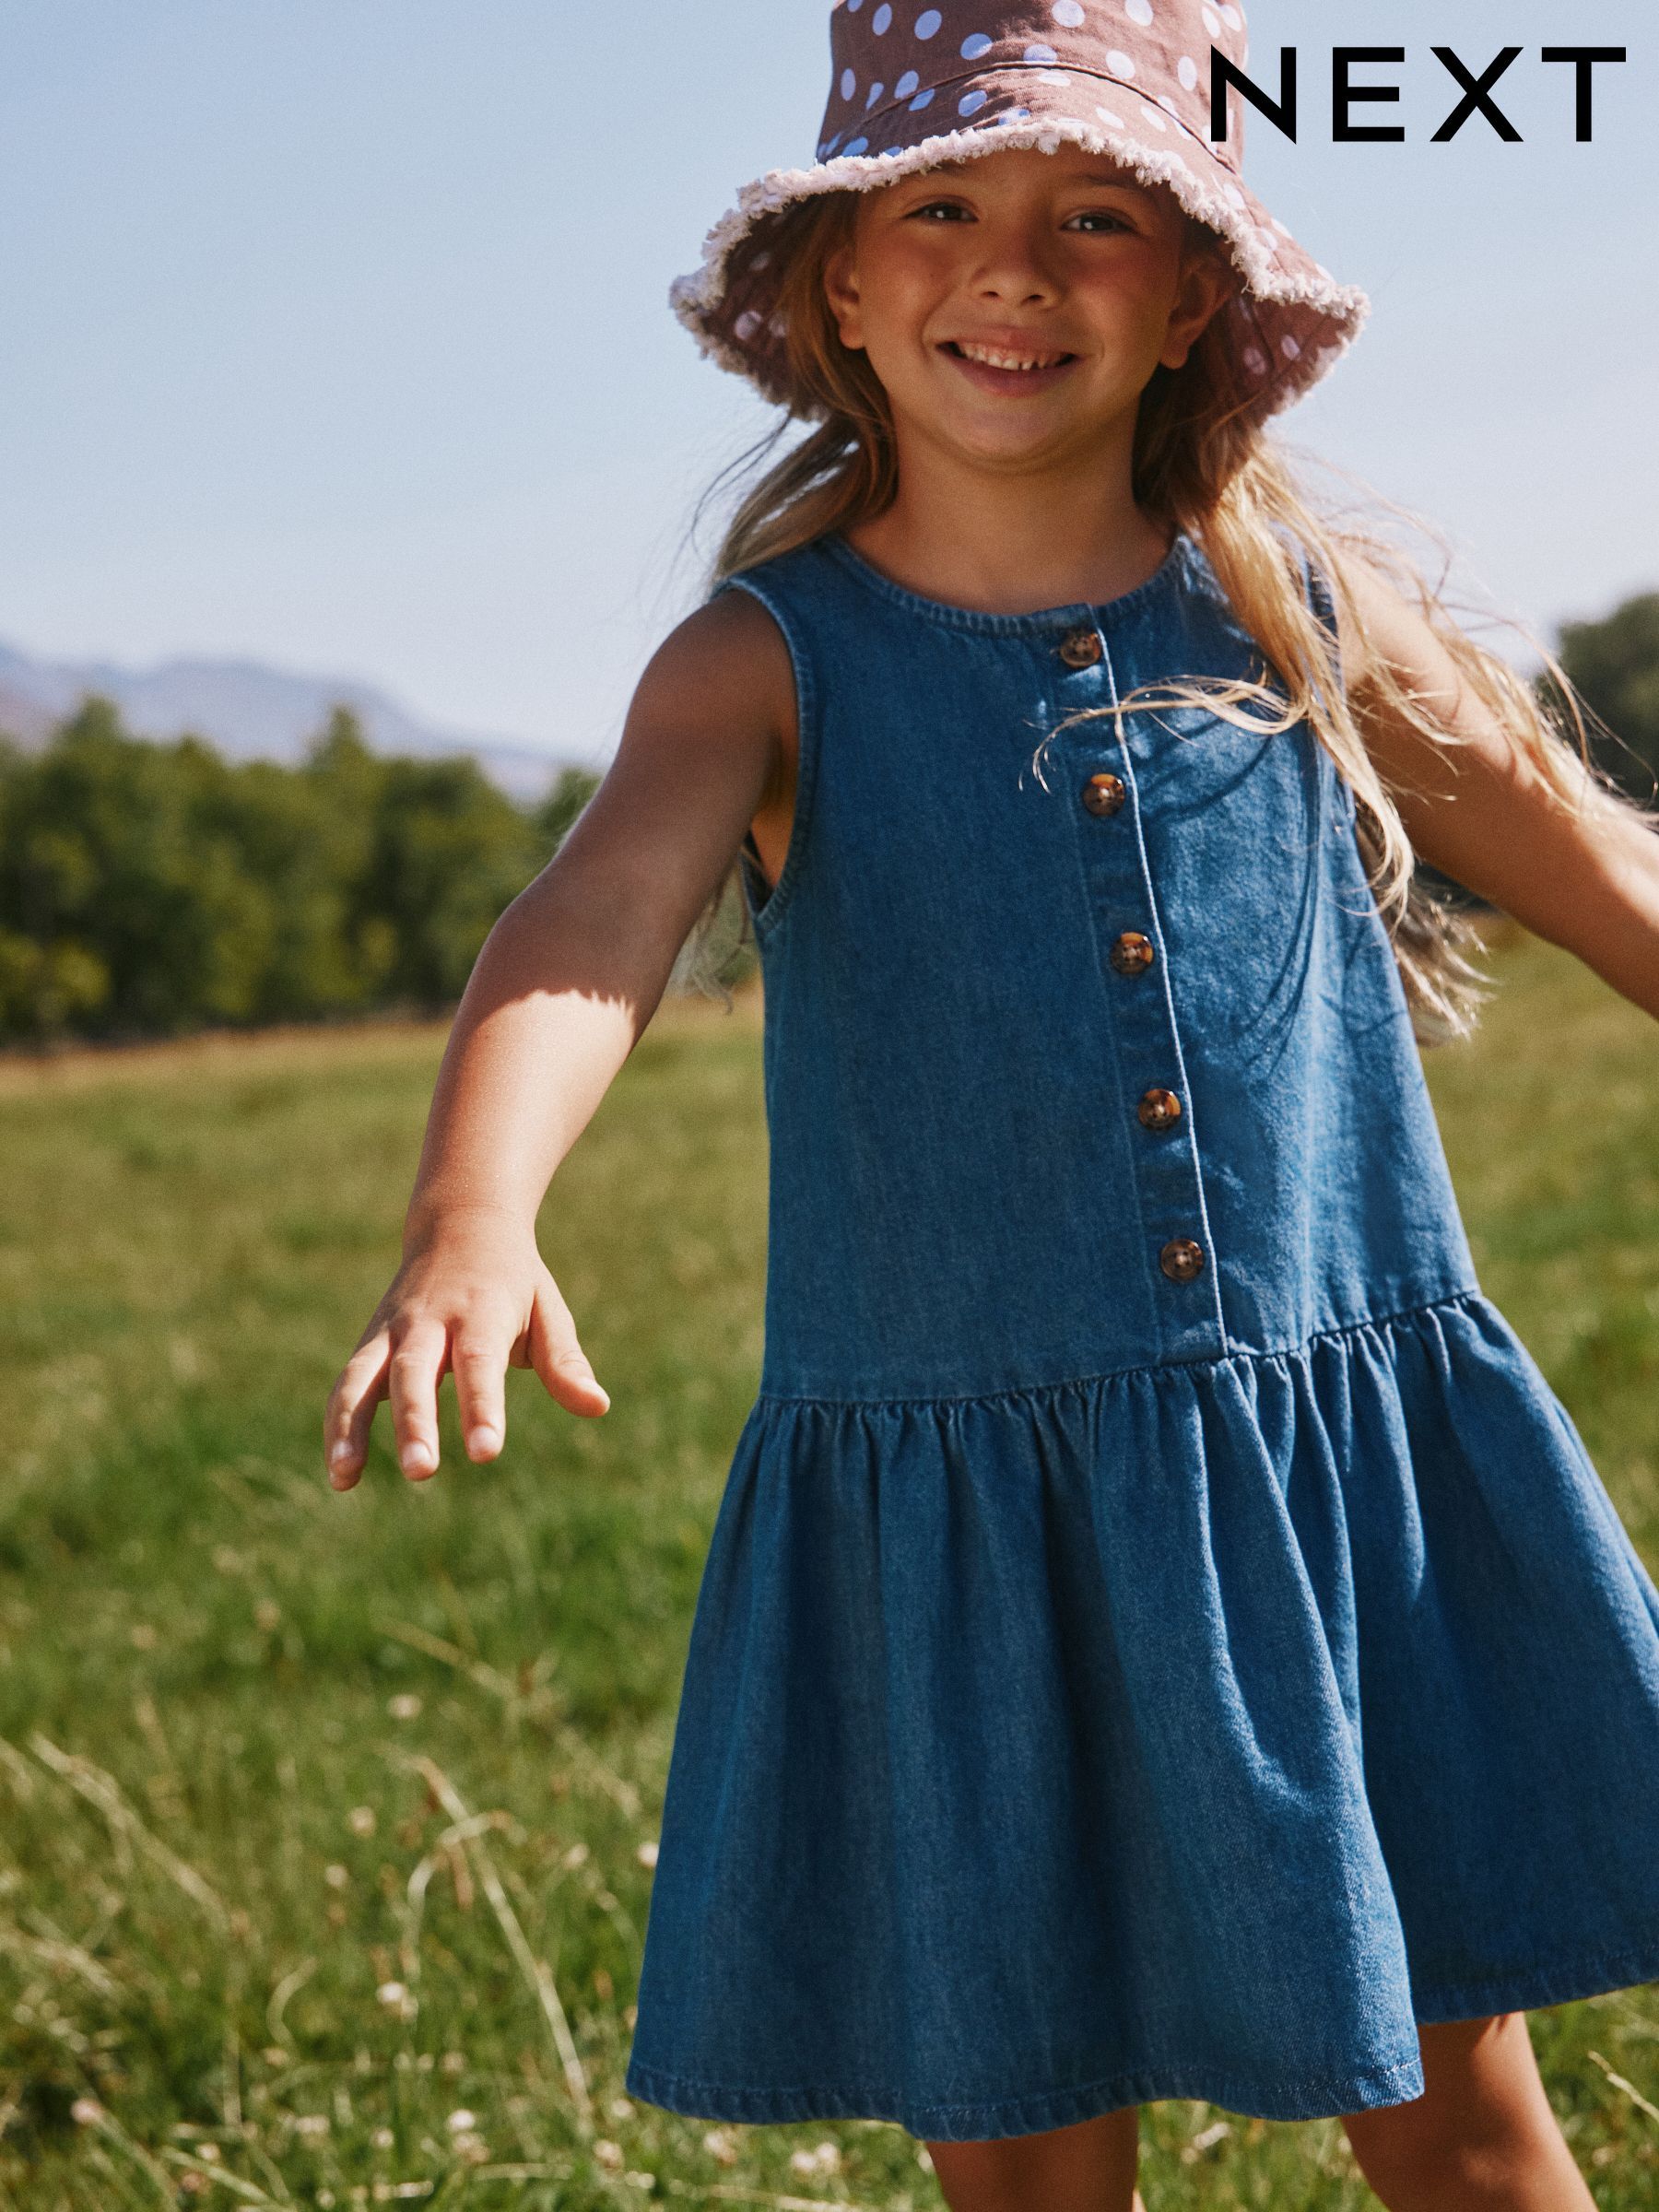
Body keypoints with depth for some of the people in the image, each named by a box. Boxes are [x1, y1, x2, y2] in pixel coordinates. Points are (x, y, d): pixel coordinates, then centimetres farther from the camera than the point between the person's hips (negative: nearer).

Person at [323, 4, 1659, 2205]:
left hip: (1352, 1483, 2)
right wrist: (470, 1228, -43)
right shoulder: (767, 669, -5)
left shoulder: (1319, 614, 2)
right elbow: (586, 931, -23)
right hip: (961, 1537, -1)